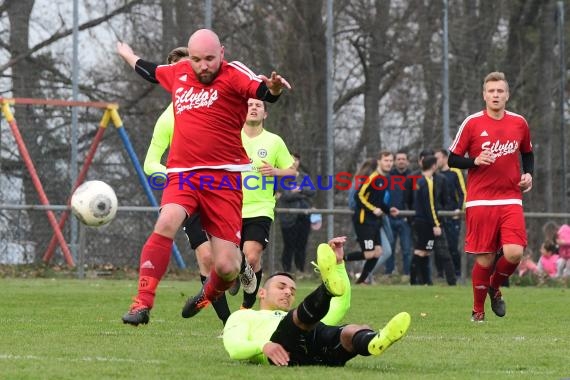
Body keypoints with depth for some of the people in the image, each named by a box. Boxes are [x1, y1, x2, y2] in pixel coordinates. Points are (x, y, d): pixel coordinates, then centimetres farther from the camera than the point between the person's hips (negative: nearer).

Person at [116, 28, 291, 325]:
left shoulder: (233, 75, -4)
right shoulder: (178, 73, 12)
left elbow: (263, 91, -23)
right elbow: (151, 71, 36)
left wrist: (273, 88, -46)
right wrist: (128, 55, 53)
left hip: (222, 177, -3)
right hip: (182, 174, 3)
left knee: (225, 267, -7)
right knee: (167, 223, -28)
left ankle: (211, 291, 31)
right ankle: (143, 303, -26)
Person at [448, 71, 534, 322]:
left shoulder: (519, 123, 8)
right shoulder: (472, 123, -2)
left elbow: (527, 153, 23)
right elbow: (453, 159, 2)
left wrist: (528, 174, 4)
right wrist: (476, 162, -16)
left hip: (510, 200, 2)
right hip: (480, 200, -2)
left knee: (514, 253, -15)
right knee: (485, 259, -3)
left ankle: (495, 288, 16)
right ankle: (478, 310, 18)